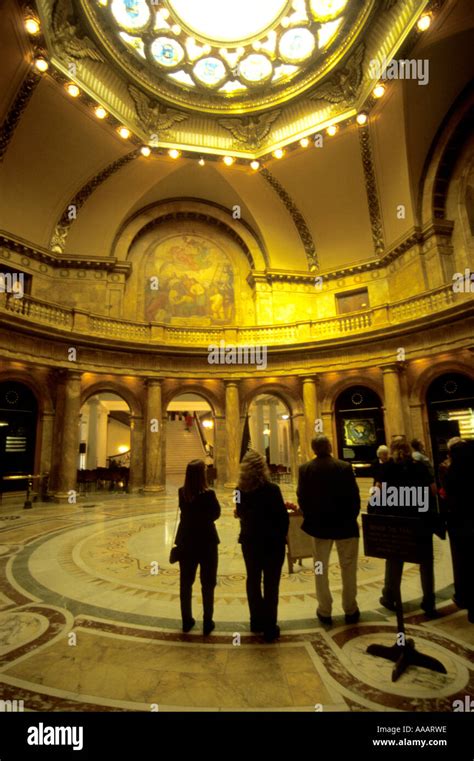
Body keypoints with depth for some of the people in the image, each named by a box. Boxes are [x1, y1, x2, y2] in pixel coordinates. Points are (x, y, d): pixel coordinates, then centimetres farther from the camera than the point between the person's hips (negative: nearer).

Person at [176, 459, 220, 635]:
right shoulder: (208, 494, -21)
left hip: (186, 541, 4)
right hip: (206, 541, -4)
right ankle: (208, 621, 19)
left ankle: (187, 620, 28)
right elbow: (216, 514, -8)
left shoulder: (182, 492, -8)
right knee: (208, 583, 12)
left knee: (185, 582, 17)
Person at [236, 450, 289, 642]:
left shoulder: (240, 489, -8)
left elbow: (241, 513, 4)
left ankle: (256, 621, 32)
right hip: (272, 542, -4)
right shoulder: (271, 489, -20)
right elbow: (283, 517, -16)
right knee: (271, 584, 9)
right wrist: (282, 536, 1)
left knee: (253, 580, 18)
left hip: (249, 541, 4)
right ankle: (269, 627, 18)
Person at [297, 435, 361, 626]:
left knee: (320, 569, 14)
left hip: (319, 525, 1)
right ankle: (350, 610, 25)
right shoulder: (344, 467, -13)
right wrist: (352, 517, 5)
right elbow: (354, 496, -9)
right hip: (345, 524, -1)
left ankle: (324, 611, 21)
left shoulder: (305, 469, -7)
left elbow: (302, 497, -4)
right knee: (348, 568, 15)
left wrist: (310, 517, 9)